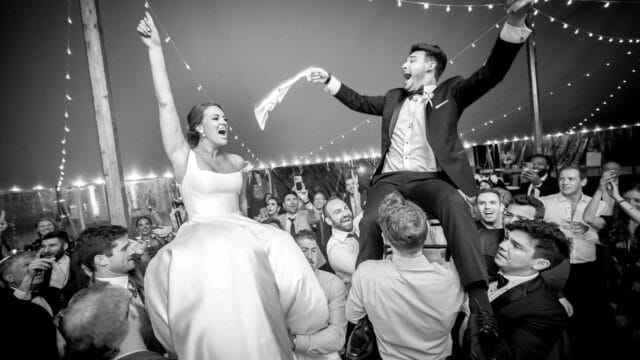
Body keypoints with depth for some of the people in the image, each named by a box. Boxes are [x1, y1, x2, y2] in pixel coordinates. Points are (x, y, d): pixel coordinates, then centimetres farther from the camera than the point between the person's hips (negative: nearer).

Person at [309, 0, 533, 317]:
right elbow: (362, 102, 35)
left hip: (429, 178, -2)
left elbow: (490, 74, 0)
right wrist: (330, 82, 31)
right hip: (390, 178, 3)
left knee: (455, 206, -35)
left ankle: (479, 297, -34)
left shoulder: (450, 92, 12)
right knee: (370, 221, -26)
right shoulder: (394, 97, 25)